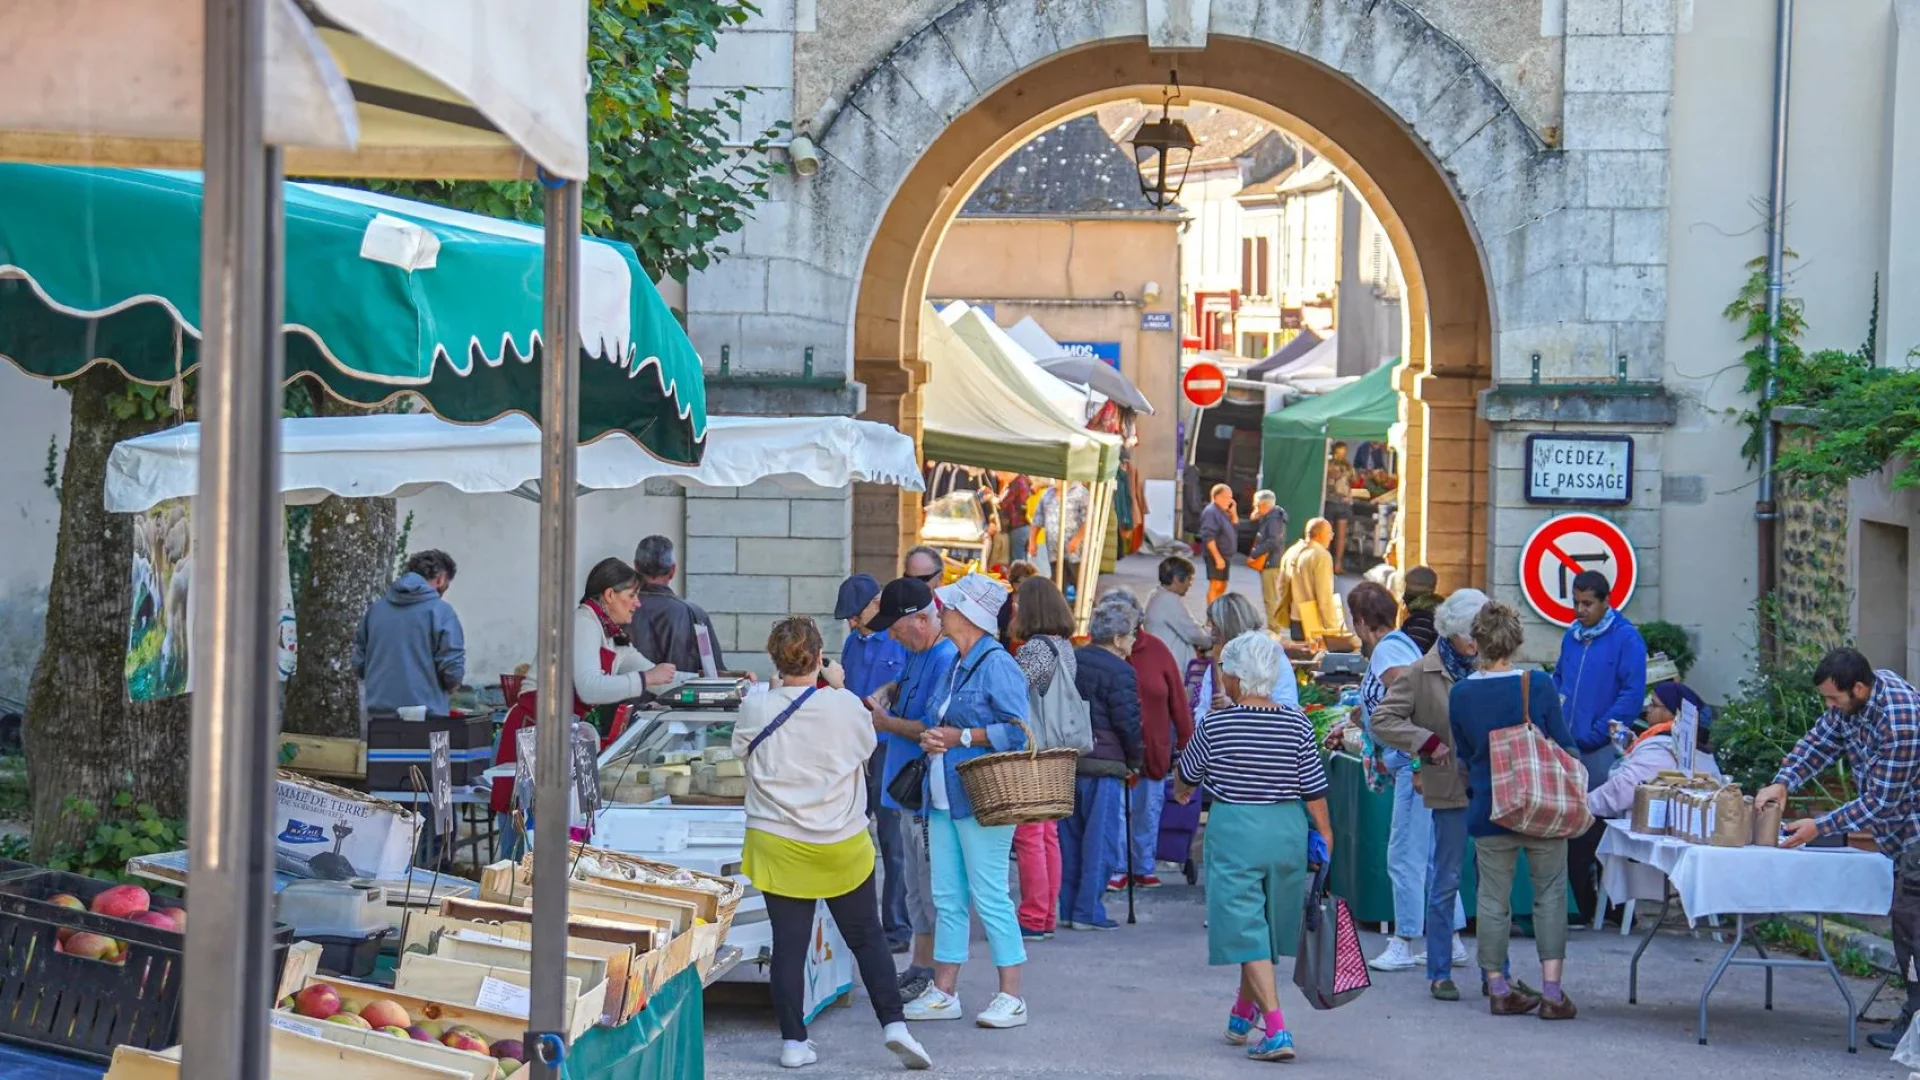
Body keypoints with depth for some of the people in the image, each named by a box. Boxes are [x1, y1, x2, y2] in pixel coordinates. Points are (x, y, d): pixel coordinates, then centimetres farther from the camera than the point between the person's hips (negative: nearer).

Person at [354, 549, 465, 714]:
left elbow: (358, 666, 12)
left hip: (379, 713, 5)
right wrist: (453, 684, 11)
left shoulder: (375, 609, 9)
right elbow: (452, 670, -10)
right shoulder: (440, 610, -6)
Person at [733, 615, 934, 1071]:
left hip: (779, 845, 0)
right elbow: (867, 744, 9)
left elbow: (742, 749, 11)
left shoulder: (755, 709, -9)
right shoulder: (844, 705, -11)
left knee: (789, 945, 6)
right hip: (842, 845, 0)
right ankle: (894, 1024, 5)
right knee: (868, 938, 12)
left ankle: (793, 1042, 8)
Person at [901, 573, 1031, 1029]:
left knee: (989, 896, -6)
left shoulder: (996, 664, -11)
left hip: (982, 798, -9)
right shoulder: (957, 665, 18)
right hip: (945, 796, 9)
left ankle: (1011, 997, 1)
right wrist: (931, 737, 4)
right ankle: (943, 992, 17)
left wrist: (961, 737, -15)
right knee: (947, 896, 11)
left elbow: (1017, 730, -18)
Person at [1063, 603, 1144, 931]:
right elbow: (1129, 722, -12)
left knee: (1070, 837, 13)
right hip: (1103, 765, -7)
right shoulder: (1119, 671, -11)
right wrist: (1134, 762, 2)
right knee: (1100, 840, -1)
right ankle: (1088, 911, -2)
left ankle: (1067, 907, 15)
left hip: (1066, 763, 7)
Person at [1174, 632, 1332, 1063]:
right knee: (1266, 925, 20)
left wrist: (1181, 794, 27)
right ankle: (1243, 1016, 37)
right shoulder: (1297, 724, -3)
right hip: (1286, 829, 4)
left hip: (1234, 829, -4)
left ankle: (1276, 1031, -12)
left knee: (1247, 931, -1)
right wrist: (1326, 837, 8)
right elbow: (1314, 790, -1)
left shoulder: (1214, 725, -8)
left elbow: (1186, 776, 7)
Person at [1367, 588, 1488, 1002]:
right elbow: (1382, 719, -7)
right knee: (1447, 881, 1)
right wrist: (1429, 743, -14)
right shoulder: (1422, 673, -5)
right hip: (1452, 789, -4)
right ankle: (1439, 973, 11)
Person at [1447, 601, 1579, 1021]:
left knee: (1493, 898, 9)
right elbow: (1564, 746, -3)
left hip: (1488, 810, 2)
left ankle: (1498, 989, 13)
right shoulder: (1538, 686, -11)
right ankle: (1552, 991, 1)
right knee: (1550, 894, 5)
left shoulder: (1460, 694, -3)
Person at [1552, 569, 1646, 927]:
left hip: (1600, 750, -6)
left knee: (1598, 827, -4)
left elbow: (1632, 693, -12)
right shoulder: (1572, 636, 13)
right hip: (1566, 747, 6)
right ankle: (1581, 904, 15)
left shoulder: (1626, 639, -7)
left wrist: (1597, 733, -14)